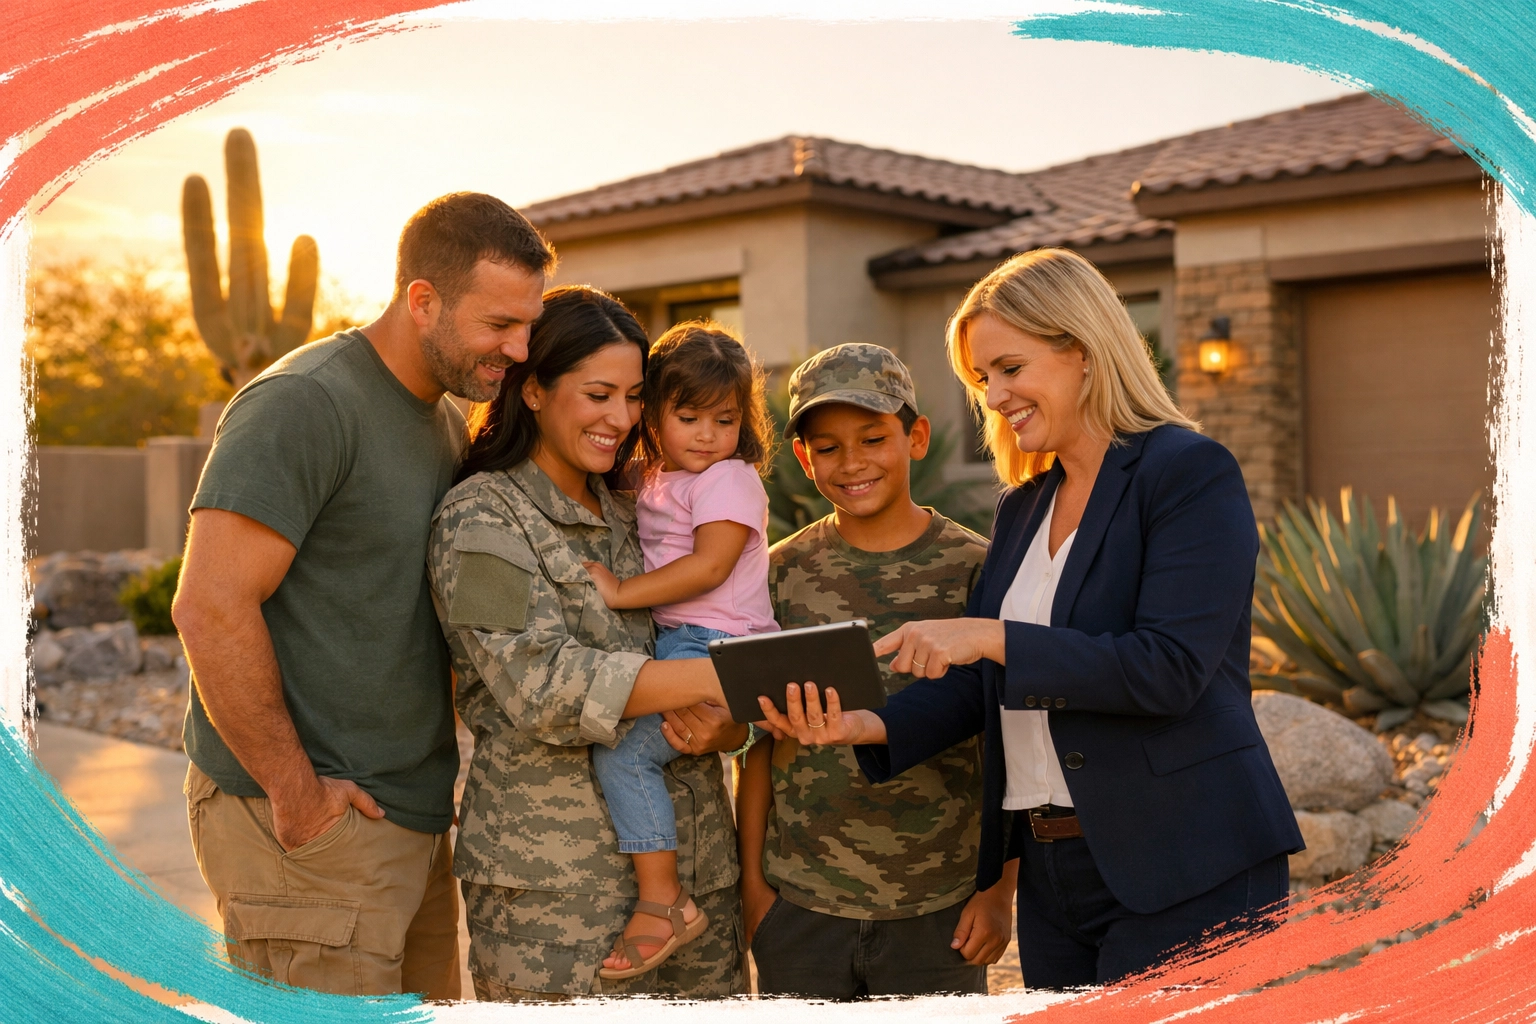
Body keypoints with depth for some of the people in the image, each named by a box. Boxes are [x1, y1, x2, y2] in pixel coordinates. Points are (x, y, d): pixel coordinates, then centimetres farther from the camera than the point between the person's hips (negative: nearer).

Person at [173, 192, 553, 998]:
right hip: (312, 828, -8)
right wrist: (296, 793, -17)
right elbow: (210, 607, -21)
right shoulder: (302, 404, -15)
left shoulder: (445, 418, 14)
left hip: (412, 818, 9)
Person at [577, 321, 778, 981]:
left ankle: (662, 902, -13)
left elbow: (709, 566, -18)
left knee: (621, 747, -19)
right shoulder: (651, 483, 19)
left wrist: (622, 593, -18)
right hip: (672, 643, 10)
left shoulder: (729, 480, -7)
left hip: (717, 647, -9)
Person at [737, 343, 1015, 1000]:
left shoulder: (976, 569, -2)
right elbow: (757, 744, 6)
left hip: (939, 910, -1)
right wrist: (752, 881, 4)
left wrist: (1001, 890, -2)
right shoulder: (781, 573, 1)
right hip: (799, 908, 1)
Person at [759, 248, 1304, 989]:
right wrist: (871, 726, -7)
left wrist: (994, 639, -22)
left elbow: (1170, 669, -19)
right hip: (1051, 872, 7)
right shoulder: (1022, 508, 14)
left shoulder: (1191, 474, -8)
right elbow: (976, 684, 11)